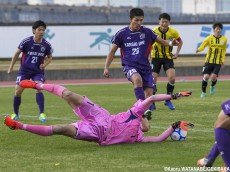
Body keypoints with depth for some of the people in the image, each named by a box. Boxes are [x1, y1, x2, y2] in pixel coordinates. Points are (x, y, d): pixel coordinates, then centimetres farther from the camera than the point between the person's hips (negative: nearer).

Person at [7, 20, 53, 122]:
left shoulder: (46, 45, -8)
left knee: (38, 89, -22)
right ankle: (15, 113, 18)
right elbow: (17, 53, 1)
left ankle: (41, 113, -15)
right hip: (24, 70, 0)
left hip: (38, 71, 0)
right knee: (18, 91, -3)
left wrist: (45, 64, -12)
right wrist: (11, 67, 4)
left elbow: (49, 57, 9)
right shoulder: (26, 42, -13)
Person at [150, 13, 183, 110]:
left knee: (172, 78, -16)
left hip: (168, 57, 1)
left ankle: (168, 100, 3)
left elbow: (180, 41, 10)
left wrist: (177, 53, 0)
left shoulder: (173, 32, -9)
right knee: (153, 80, -6)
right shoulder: (154, 32, -15)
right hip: (156, 57, -1)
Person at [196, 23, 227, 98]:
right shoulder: (209, 38, -4)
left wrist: (223, 60, 8)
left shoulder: (224, 39, 3)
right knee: (206, 76, -10)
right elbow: (203, 45, -10)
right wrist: (199, 49, -32)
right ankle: (203, 92, 11)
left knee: (213, 77, -15)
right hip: (209, 61, -1)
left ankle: (213, 86, 20)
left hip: (218, 62, 1)